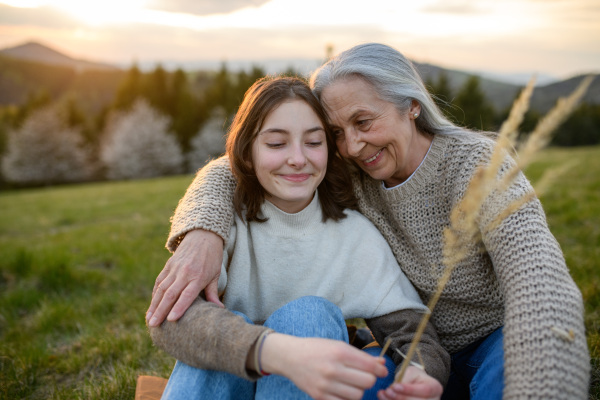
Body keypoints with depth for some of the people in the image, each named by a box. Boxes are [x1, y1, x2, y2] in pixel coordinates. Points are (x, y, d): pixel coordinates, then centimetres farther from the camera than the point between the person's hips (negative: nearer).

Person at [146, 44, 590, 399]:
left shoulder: (474, 162, -23)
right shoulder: (346, 173, -10)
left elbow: (541, 284, -38)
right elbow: (230, 170, -12)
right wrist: (203, 233, -33)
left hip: (498, 340, -4)